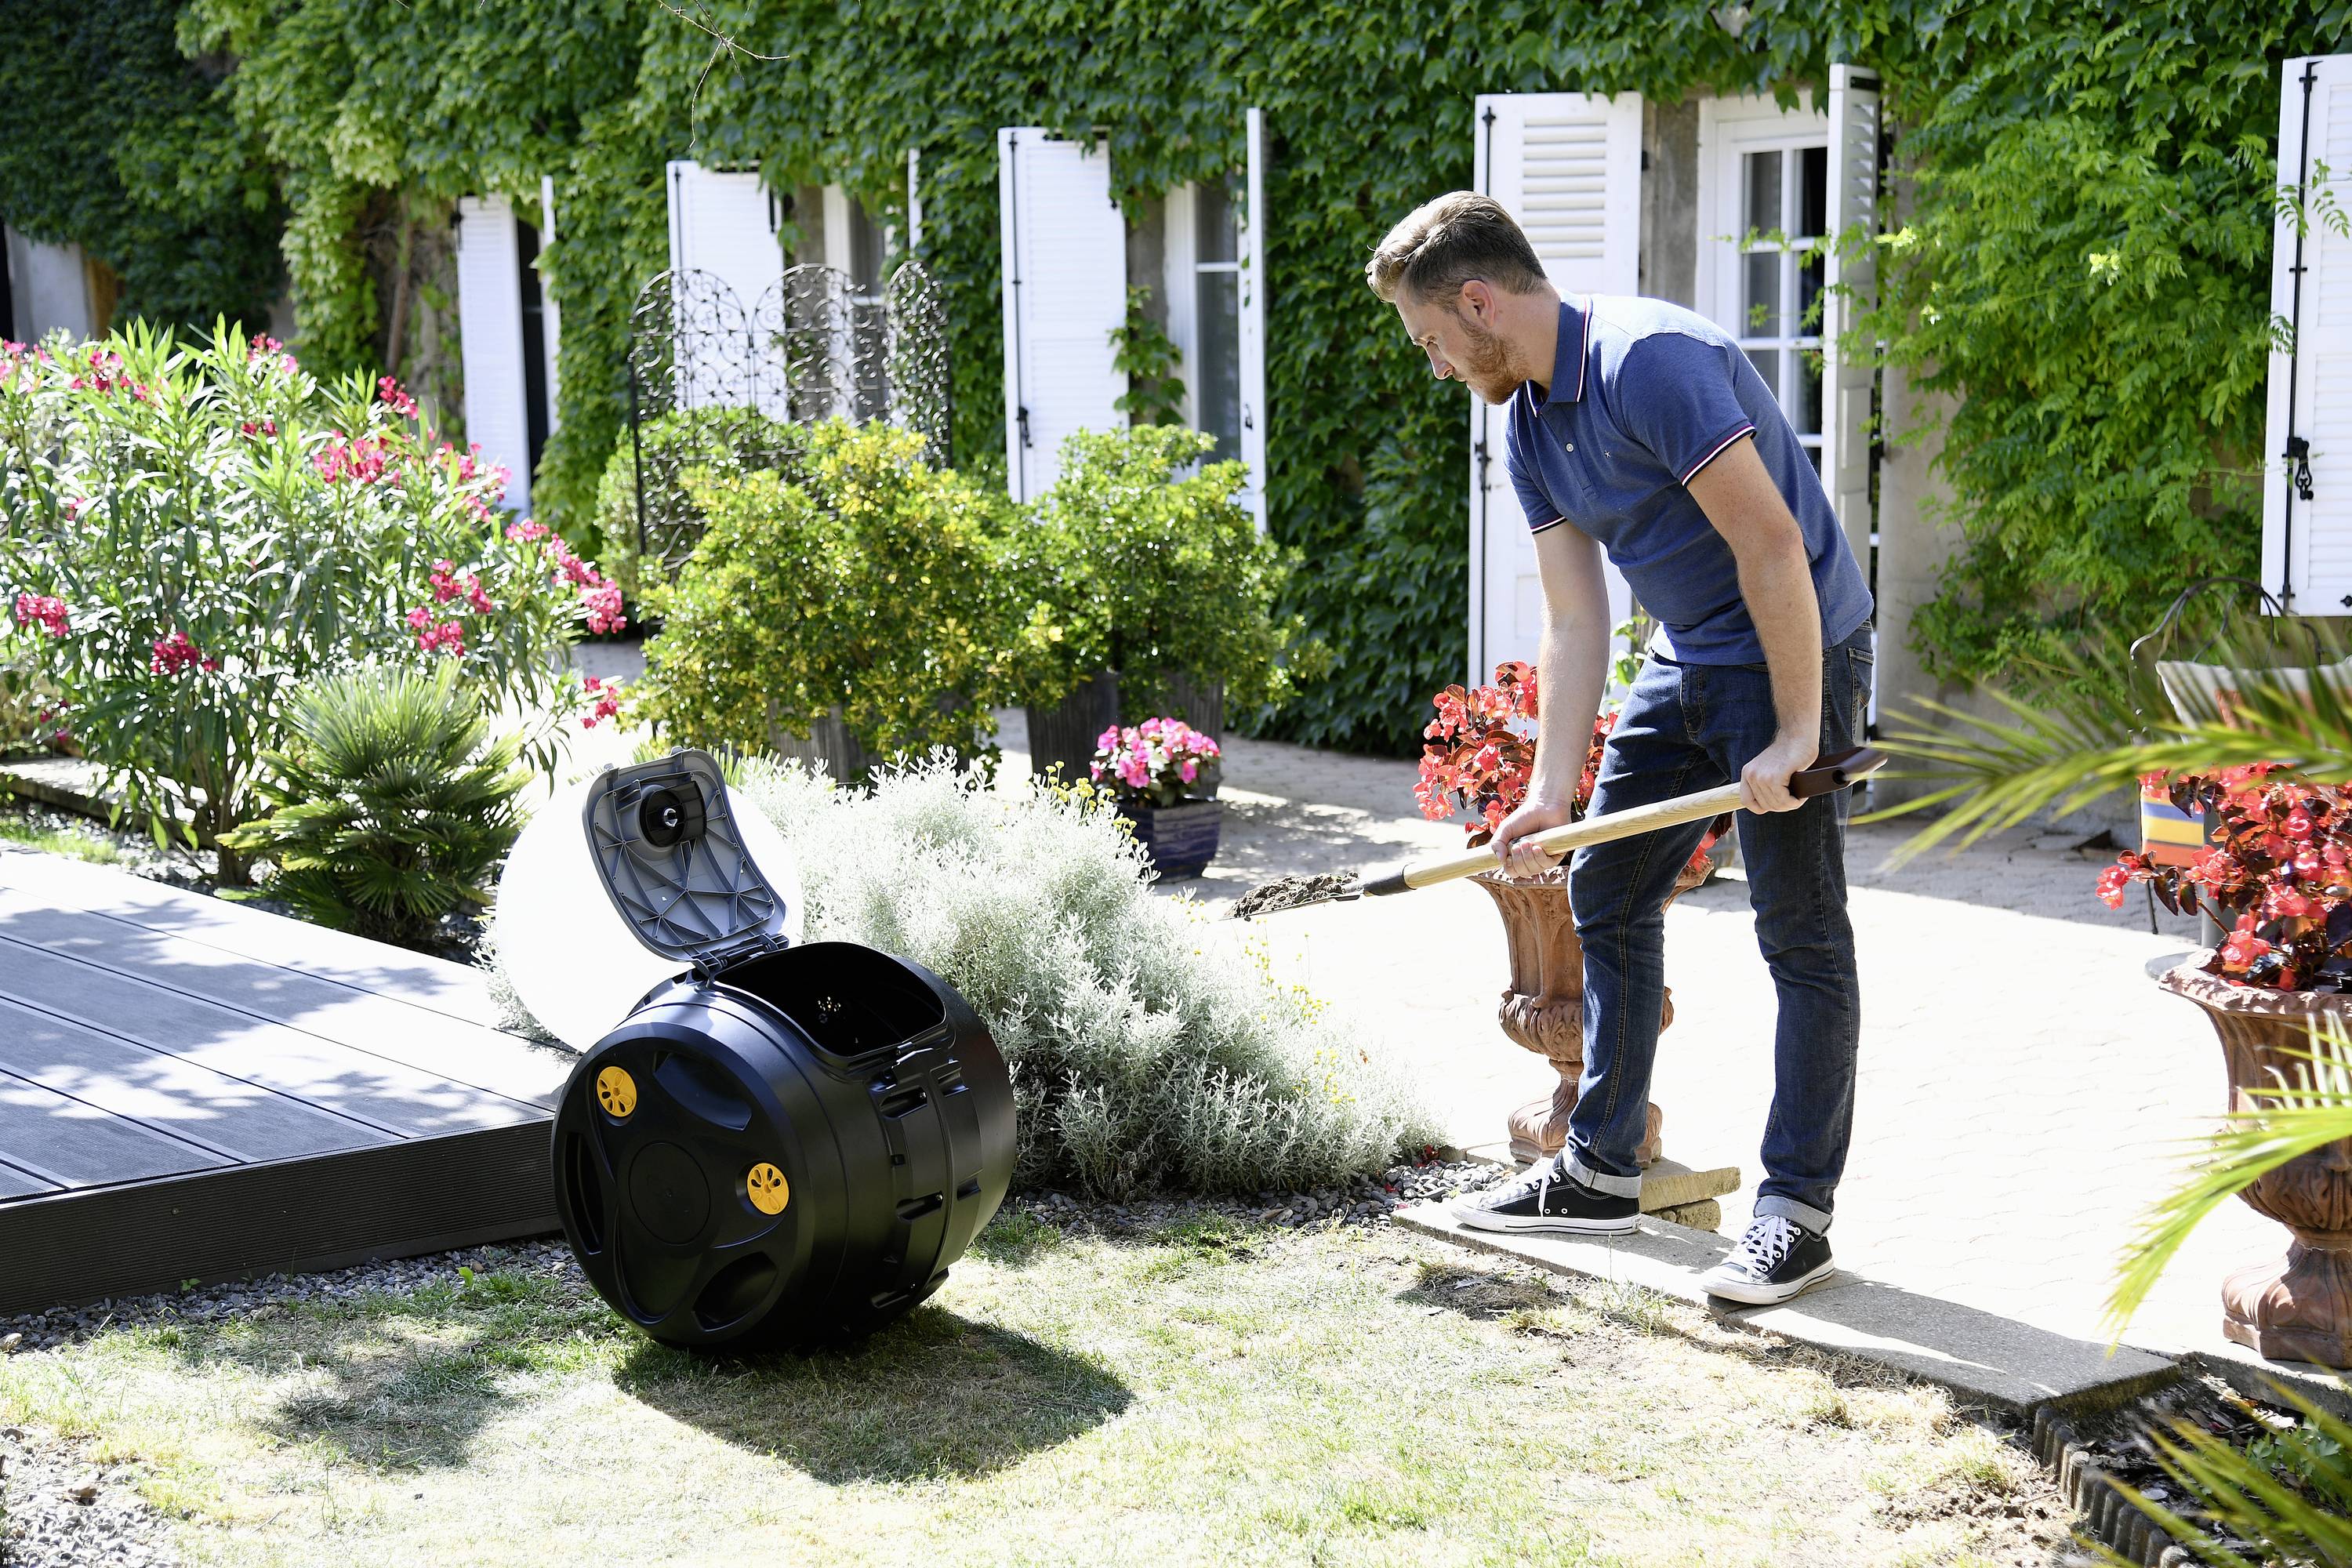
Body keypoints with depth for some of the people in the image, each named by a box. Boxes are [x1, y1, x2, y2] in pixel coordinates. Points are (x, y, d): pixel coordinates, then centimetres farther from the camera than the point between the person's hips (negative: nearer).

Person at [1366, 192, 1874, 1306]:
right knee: (1607, 897, 13)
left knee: (1800, 933, -7)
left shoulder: (1654, 361, -25)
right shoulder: (1528, 425, 4)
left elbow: (1771, 546, -27)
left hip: (1795, 653, -10)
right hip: (1683, 664, 10)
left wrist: (1795, 736, -26)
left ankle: (1797, 1208, 0)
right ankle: (1600, 1172, 23)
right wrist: (1551, 791, -4)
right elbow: (1574, 621, 4)